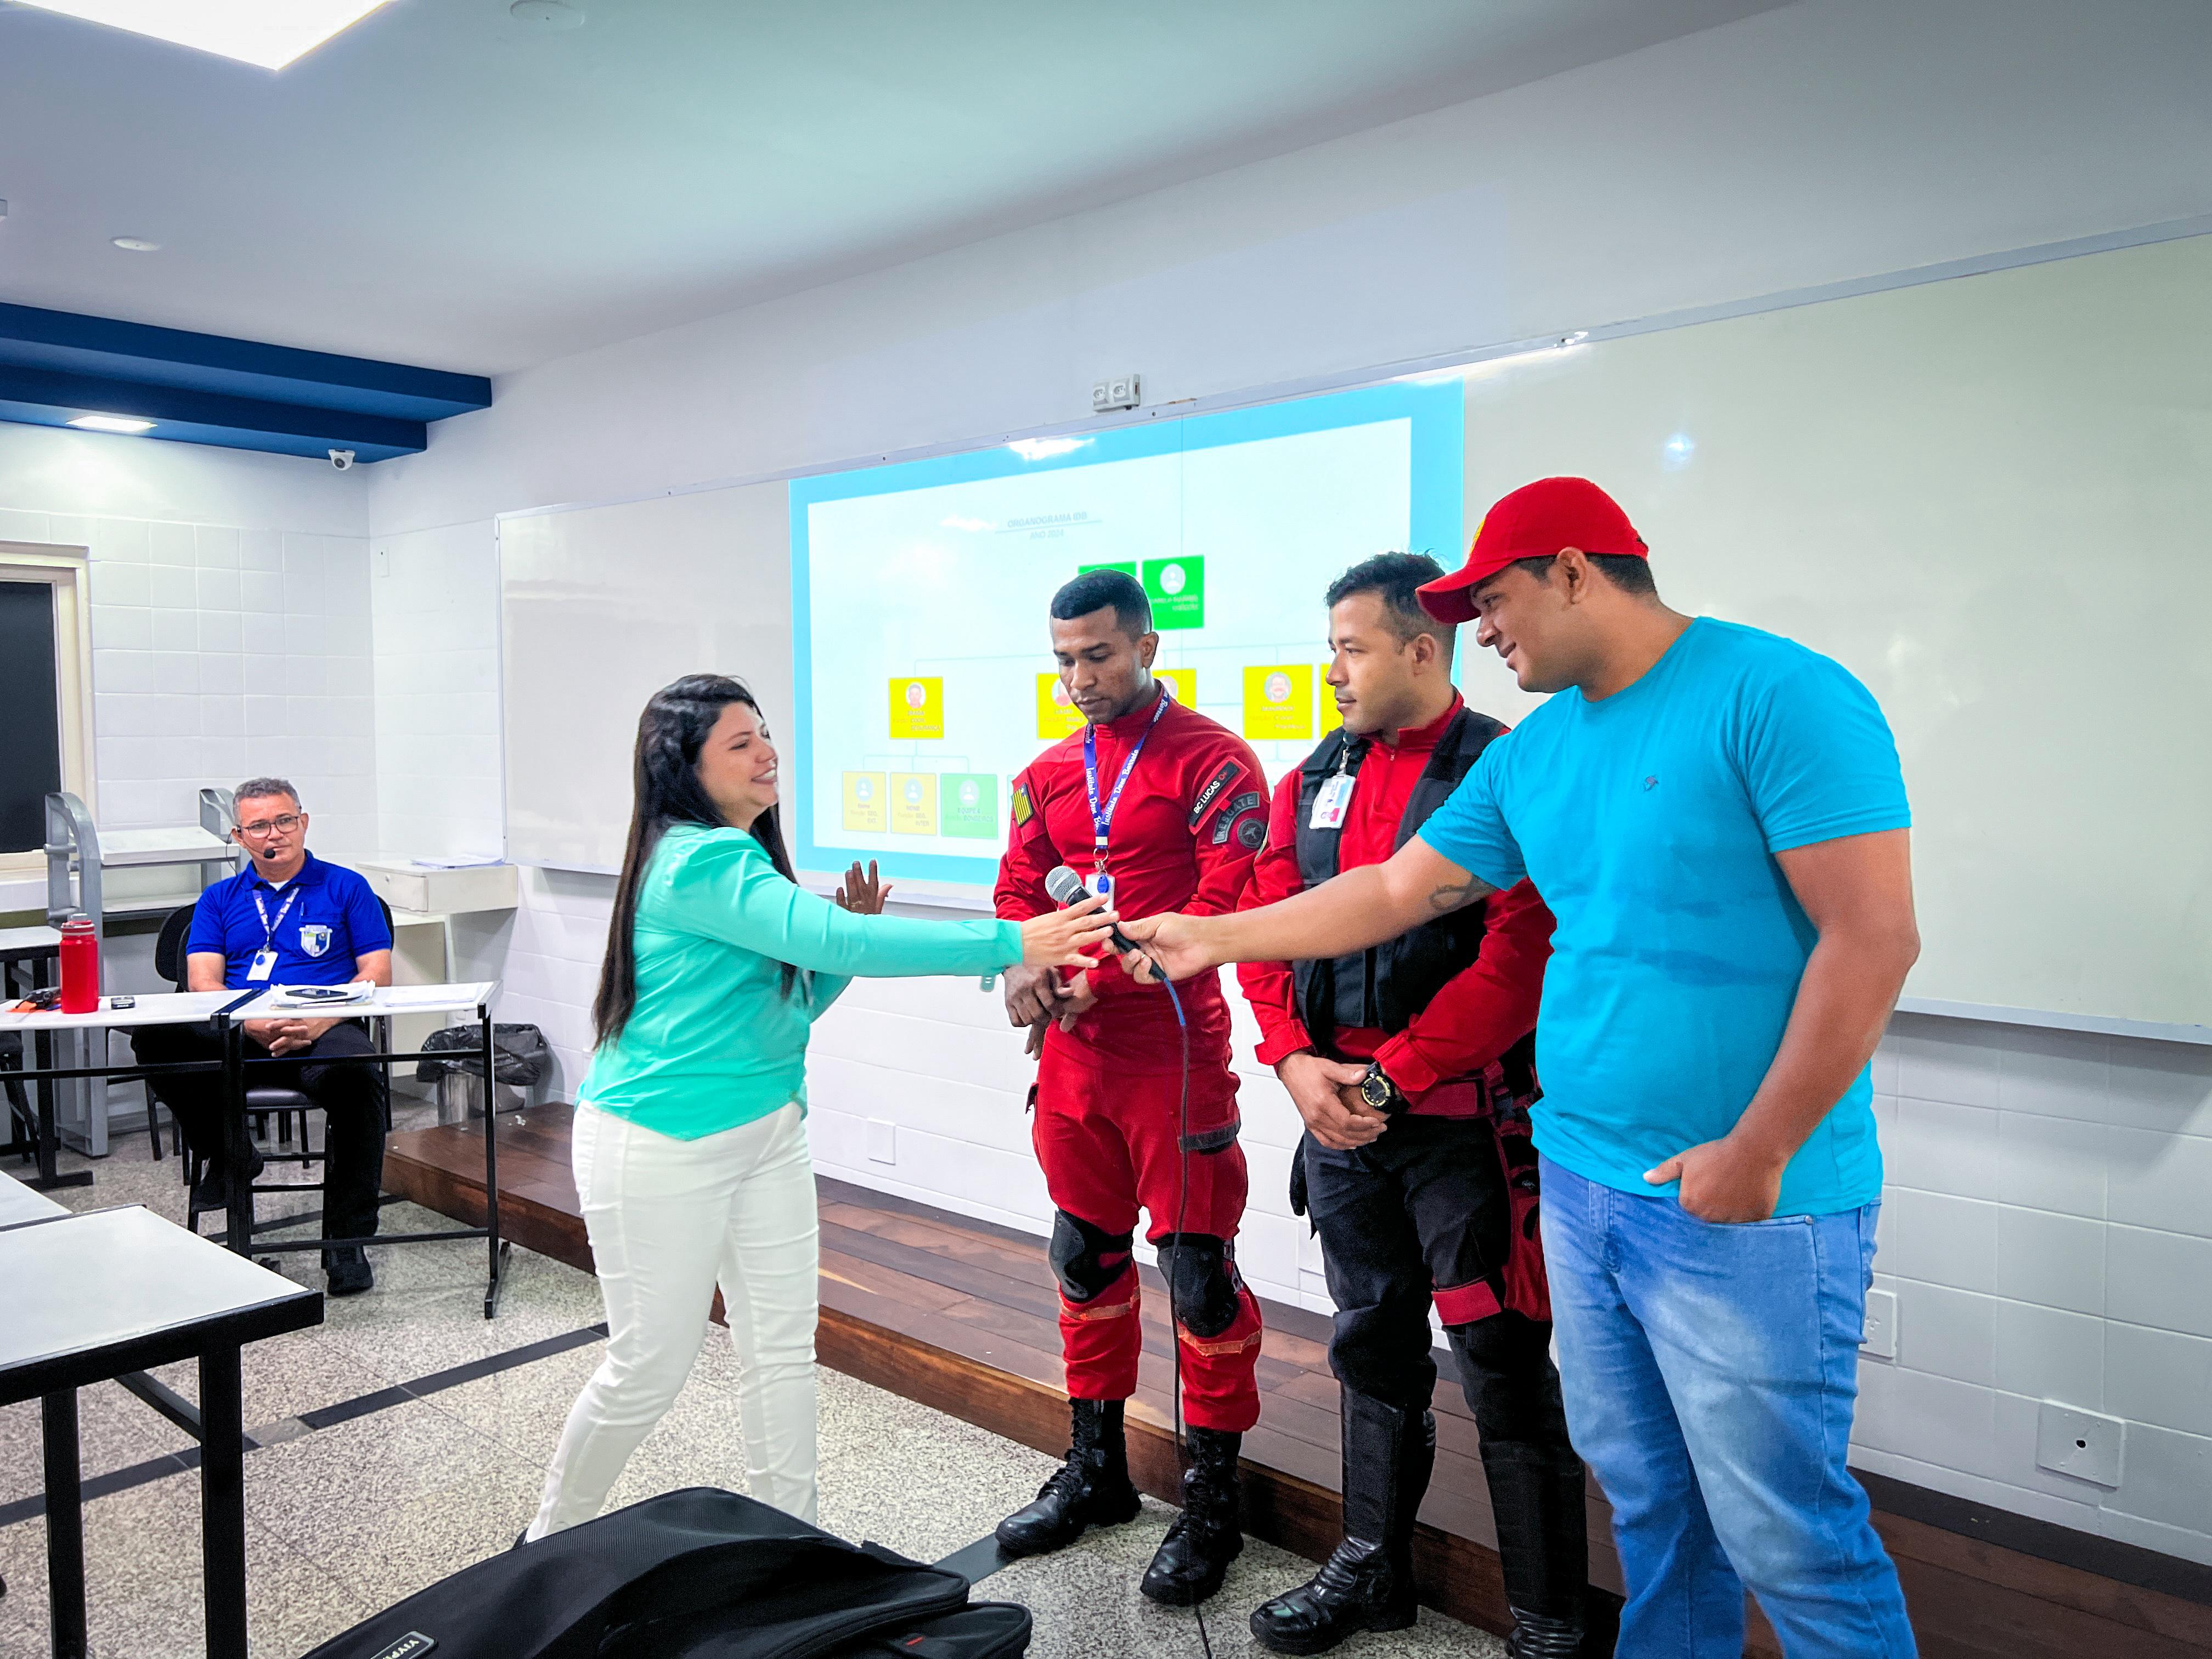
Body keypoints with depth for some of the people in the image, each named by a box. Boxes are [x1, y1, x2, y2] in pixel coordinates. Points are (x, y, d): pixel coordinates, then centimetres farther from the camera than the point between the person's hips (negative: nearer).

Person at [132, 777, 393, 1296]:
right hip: (233, 1039, 3)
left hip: (322, 1033, -3)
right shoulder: (219, 899, 21)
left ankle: (346, 1243, -26)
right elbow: (203, 982, 8)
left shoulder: (346, 887, 14)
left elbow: (377, 973, 5)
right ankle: (228, 1154, -4)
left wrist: (318, 1021, -13)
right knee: (153, 1035, -27)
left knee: (354, 1073, -37)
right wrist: (253, 1024, -13)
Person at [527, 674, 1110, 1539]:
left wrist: (846, 929, -5)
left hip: (765, 1133, 9)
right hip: (662, 1146, -9)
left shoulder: (742, 857, 8)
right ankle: (551, 1538, 30)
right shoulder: (701, 862, -22)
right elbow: (834, 940, -34)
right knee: (651, 1366, 6)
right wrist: (1011, 944, -35)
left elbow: (792, 1000, 13)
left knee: (783, 1350, 10)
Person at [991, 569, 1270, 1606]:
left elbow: (1225, 904, -16)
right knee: (1086, 1256, 16)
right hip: (1072, 1049, 7)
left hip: (1174, 1051, -6)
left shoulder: (1212, 762, -8)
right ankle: (1095, 1470, 33)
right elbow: (1018, 889, 13)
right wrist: (1021, 966, -8)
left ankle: (1212, 1499, 17)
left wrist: (1107, 975, -20)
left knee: (1198, 1270, 0)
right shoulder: (1049, 774, 12)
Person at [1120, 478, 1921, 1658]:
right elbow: (1396, 891, 17)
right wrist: (1214, 936, 18)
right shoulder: (1532, 756, 10)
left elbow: (1873, 935, -17)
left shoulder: (1777, 698, -13)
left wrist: (1759, 1152, -18)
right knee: (1645, 1495, 19)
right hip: (1581, 1182, 7)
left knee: (1782, 1528, 3)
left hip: (1745, 1207, -7)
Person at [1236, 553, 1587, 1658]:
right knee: (1373, 1346, 19)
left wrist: (1390, 1078, -17)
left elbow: (1520, 958, -18)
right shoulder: (1315, 779, 10)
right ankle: (1371, 1570, 36)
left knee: (1501, 1364, 3)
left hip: (1460, 1119, -6)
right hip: (1339, 1112, 6)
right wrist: (1296, 1061, -5)